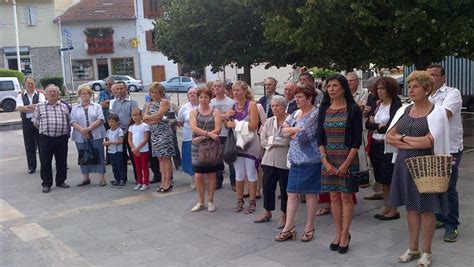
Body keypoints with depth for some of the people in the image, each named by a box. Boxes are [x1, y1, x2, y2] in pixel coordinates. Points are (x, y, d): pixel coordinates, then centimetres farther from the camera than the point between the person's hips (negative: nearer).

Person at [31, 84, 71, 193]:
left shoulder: (64, 107, 9)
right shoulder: (40, 106, 5)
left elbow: (69, 122, 12)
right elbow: (35, 122, 9)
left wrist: (67, 133, 6)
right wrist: (44, 130, 7)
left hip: (62, 138, 1)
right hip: (45, 139, -1)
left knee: (62, 161, 8)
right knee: (45, 162, 2)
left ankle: (61, 181, 23)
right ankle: (46, 184, 12)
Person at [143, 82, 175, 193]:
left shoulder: (164, 102, -4)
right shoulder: (149, 104, 17)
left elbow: (158, 115, -15)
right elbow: (145, 118, 5)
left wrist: (148, 117, -1)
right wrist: (155, 118, -9)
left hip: (164, 131, -7)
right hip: (154, 133, 7)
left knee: (166, 157, -7)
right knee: (160, 158, 9)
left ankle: (168, 182, -3)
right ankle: (163, 182, 12)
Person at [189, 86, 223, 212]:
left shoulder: (215, 112, 4)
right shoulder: (193, 112, 7)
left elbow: (217, 130, -9)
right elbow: (193, 128, -10)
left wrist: (202, 137, -18)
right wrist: (209, 133, -22)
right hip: (198, 147, 1)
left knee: (211, 175, 6)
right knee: (198, 176, 1)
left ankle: (210, 201, 18)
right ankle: (201, 202, 14)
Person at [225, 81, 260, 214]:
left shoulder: (251, 104, -8)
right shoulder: (233, 106, 8)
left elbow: (254, 125, -17)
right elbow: (229, 125, 15)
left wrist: (236, 124, -16)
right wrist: (228, 117, -5)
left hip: (250, 143, -5)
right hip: (236, 143, 5)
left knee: (251, 174, 4)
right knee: (239, 175, 11)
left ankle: (252, 202, 13)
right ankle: (239, 201, 22)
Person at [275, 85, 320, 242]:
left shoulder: (315, 114, -11)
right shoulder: (295, 114, 14)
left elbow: (303, 136, -20)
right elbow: (284, 130, 5)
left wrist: (292, 131, -3)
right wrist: (298, 130, -11)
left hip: (310, 160, -7)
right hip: (295, 159, 7)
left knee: (310, 193, 4)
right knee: (292, 193, 6)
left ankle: (309, 228, 16)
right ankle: (289, 227, 12)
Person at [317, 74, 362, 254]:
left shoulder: (353, 109, -6)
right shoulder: (324, 110, 6)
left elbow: (357, 140, -8)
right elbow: (320, 137, 5)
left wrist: (346, 164, -15)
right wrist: (325, 161, -6)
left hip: (347, 158, -4)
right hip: (328, 159, 4)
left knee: (346, 197, 1)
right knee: (334, 196, 9)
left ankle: (345, 235, 12)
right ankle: (338, 234, 20)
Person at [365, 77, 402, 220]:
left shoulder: (396, 105, -10)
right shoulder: (378, 105, 12)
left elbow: (390, 127, -19)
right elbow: (367, 124, 4)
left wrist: (375, 126, -5)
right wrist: (379, 126, -13)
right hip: (376, 145, 7)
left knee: (390, 179, -1)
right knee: (382, 180, 12)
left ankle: (393, 210, 10)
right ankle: (386, 208, 22)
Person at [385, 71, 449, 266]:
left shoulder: (436, 112, -6)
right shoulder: (404, 111, 8)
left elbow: (429, 142, -18)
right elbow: (389, 137, 2)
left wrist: (403, 137, -8)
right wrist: (414, 143, -11)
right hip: (404, 164, 5)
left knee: (426, 209, 4)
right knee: (411, 208, 12)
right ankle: (413, 249, 25)